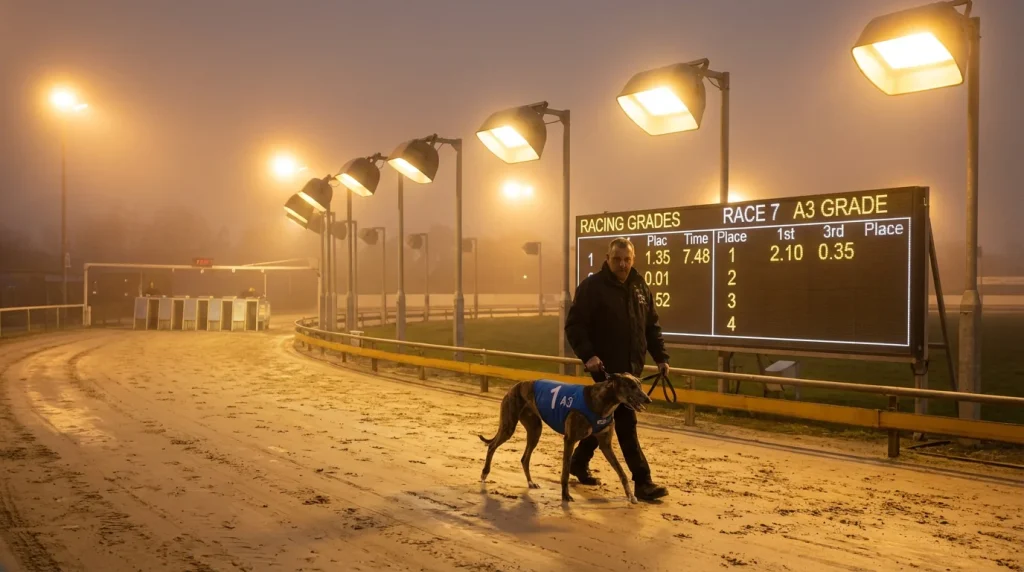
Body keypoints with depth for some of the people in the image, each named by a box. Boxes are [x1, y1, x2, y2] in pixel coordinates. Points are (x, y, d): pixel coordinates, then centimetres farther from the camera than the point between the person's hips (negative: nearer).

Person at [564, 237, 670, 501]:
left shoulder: (640, 287, 10)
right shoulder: (592, 286, -10)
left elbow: (651, 326, 15)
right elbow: (574, 324, -12)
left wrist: (660, 356, 7)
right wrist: (587, 354, -24)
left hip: (631, 366, 7)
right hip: (607, 366, -7)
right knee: (626, 421, -8)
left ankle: (579, 462, 34)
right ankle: (642, 481, -3)